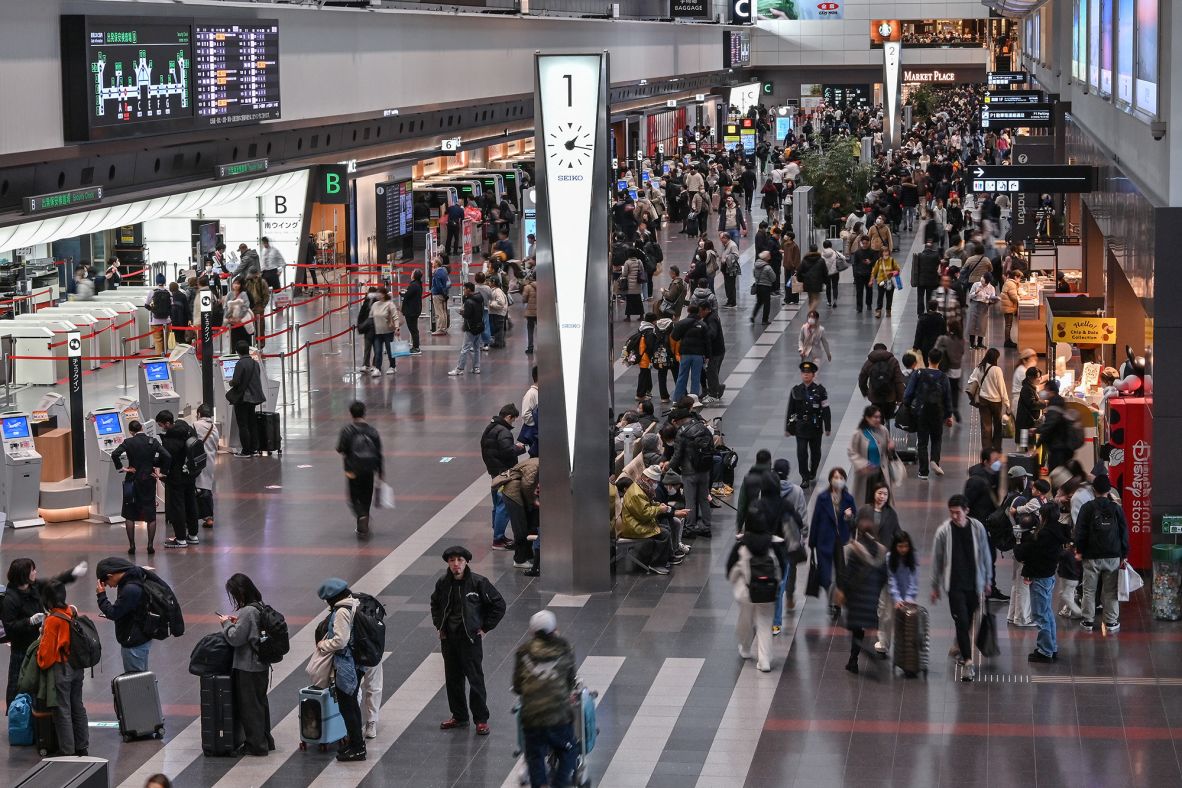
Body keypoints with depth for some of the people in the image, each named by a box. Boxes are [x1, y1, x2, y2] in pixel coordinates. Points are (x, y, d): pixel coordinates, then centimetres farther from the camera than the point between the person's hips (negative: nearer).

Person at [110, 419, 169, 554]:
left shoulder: (129, 442, -7)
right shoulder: (153, 441, -4)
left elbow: (115, 454, -21)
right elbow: (167, 456, -13)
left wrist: (120, 468, -8)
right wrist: (162, 472, -4)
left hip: (133, 481, -1)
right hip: (149, 481, 1)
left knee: (129, 515, 9)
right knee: (151, 516, 9)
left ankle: (132, 546, 5)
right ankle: (150, 545, 4)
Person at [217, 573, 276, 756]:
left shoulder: (247, 612, -22)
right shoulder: (260, 607, 5)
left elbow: (235, 638, -19)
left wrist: (227, 624, -4)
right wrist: (236, 622, 7)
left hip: (248, 668, -9)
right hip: (262, 665, 9)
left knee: (249, 706, 3)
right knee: (261, 703, 19)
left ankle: (256, 745, 9)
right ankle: (266, 740, 28)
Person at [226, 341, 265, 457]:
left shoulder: (240, 363, -17)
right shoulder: (255, 363, 6)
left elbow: (236, 381, -22)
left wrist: (231, 383, 2)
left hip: (242, 398, -8)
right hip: (253, 397, 8)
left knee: (243, 425, -2)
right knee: (252, 424, 14)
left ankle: (246, 451, -2)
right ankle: (253, 449, 18)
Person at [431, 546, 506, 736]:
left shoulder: (478, 582, -12)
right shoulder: (443, 583, 1)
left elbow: (498, 605, -5)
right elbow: (435, 604, 22)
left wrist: (485, 628, -5)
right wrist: (439, 625, 12)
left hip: (471, 638, -5)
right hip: (448, 638, 5)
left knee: (475, 679, -3)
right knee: (453, 679, 12)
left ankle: (481, 720, 6)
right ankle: (459, 716, 26)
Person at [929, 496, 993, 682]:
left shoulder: (977, 528, -4)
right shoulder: (944, 531, -9)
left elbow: (985, 555, 7)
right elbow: (937, 560, 0)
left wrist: (987, 581, 11)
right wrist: (935, 587, 4)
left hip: (974, 583, 3)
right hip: (955, 585, -3)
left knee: (967, 622, 14)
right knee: (962, 622, -9)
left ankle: (960, 649, 39)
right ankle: (968, 663, -7)